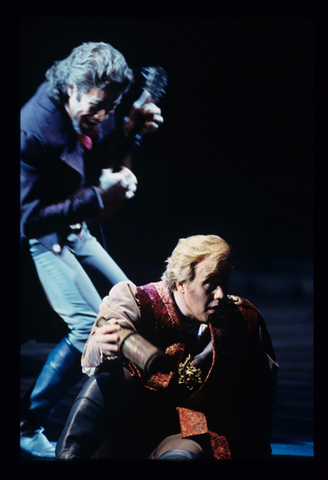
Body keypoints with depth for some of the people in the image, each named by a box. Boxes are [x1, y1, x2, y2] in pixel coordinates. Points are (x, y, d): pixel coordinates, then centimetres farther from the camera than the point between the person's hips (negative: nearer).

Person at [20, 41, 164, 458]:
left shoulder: (92, 113, -5)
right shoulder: (32, 128, -29)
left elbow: (104, 160, 15)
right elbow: (29, 217, -30)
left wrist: (130, 131, -5)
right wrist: (98, 197, -34)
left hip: (77, 231, 9)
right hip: (40, 239, -9)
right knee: (91, 325, -19)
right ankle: (25, 428, -9)